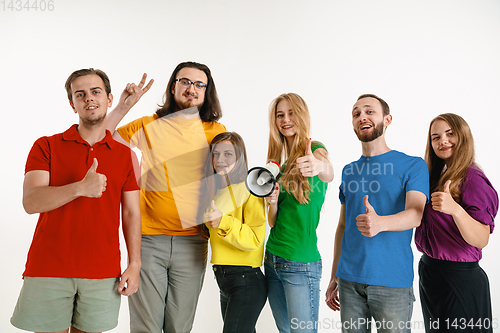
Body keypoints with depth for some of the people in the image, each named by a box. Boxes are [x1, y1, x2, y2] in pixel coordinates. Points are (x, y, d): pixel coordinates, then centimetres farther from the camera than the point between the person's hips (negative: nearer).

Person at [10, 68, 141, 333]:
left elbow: (131, 213, 9)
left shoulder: (125, 155, 9)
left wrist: (135, 264, 1)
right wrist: (81, 188, -23)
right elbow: (31, 202, -9)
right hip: (47, 270, -1)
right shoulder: (46, 146, 4)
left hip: (103, 274, 1)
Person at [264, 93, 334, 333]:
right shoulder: (278, 164, 13)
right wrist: (272, 203, -10)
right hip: (272, 259, 6)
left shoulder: (315, 149, -5)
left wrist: (319, 166, -53)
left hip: (301, 263, -6)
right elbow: (273, 223, 11)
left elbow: (329, 174, -31)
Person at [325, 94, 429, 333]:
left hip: (392, 281, -4)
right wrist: (334, 277, 12)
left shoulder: (413, 165, -1)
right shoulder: (349, 170, 13)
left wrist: (380, 223, -37)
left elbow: (416, 213, -16)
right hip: (349, 280, 4)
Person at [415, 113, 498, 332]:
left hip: (459, 278, -8)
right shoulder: (436, 177, 8)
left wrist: (455, 209, -39)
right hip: (428, 271, 8)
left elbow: (481, 240, -24)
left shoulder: (472, 178, -16)